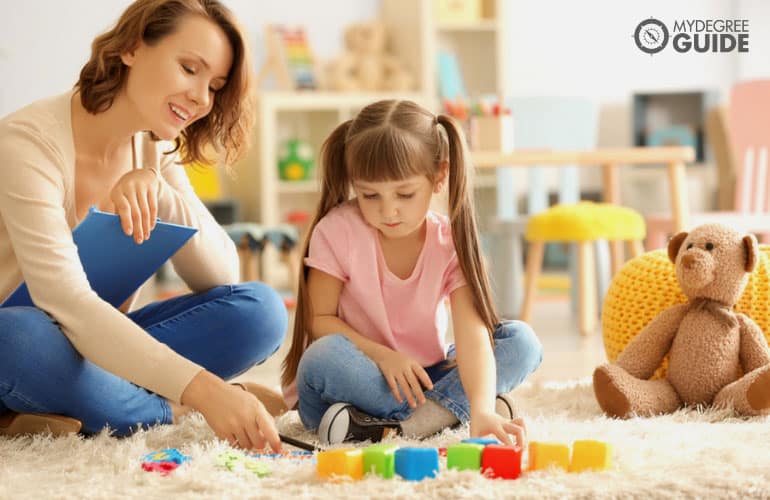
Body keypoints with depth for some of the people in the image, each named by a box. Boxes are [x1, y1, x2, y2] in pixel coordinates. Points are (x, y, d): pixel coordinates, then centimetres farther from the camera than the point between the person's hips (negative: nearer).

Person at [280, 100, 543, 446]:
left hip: (420, 380, 3)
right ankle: (449, 408, -26)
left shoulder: (451, 242, -11)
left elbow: (472, 333, -24)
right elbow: (319, 320, -11)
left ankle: (400, 424, -28)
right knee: (325, 356, -36)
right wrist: (382, 355, -26)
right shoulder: (338, 231, -13)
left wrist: (481, 411, -42)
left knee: (522, 341, -16)